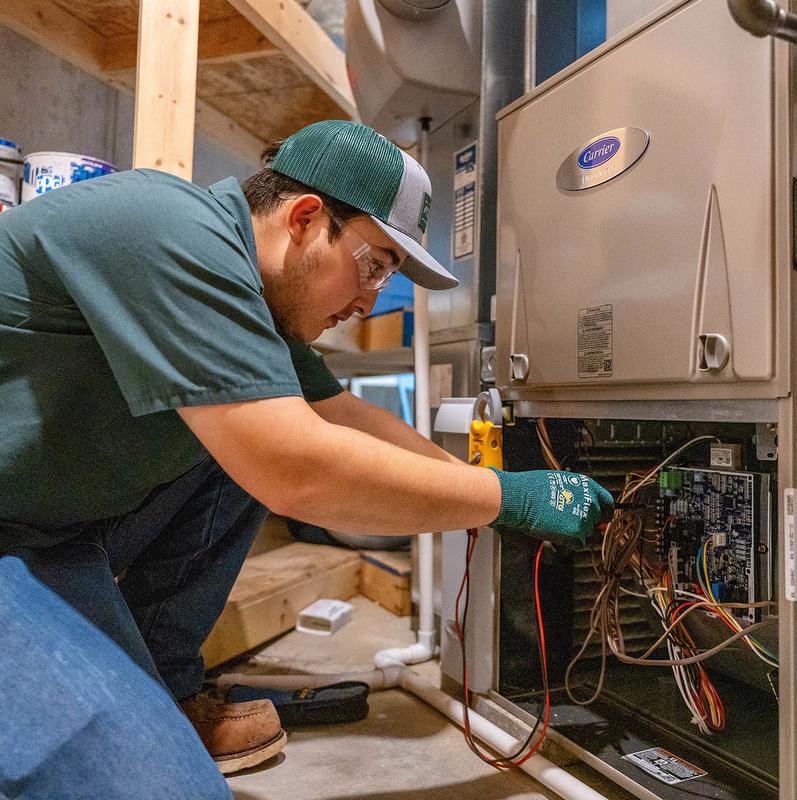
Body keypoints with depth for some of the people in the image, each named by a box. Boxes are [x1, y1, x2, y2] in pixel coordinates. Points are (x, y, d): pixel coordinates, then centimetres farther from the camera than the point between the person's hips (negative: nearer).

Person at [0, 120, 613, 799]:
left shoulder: (256, 288, 5)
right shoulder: (171, 232, -23)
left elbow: (347, 417, 11)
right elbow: (299, 474, -29)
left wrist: (510, 489, 8)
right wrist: (511, 496, -17)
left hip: (68, 521, 10)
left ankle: (163, 688, 11)